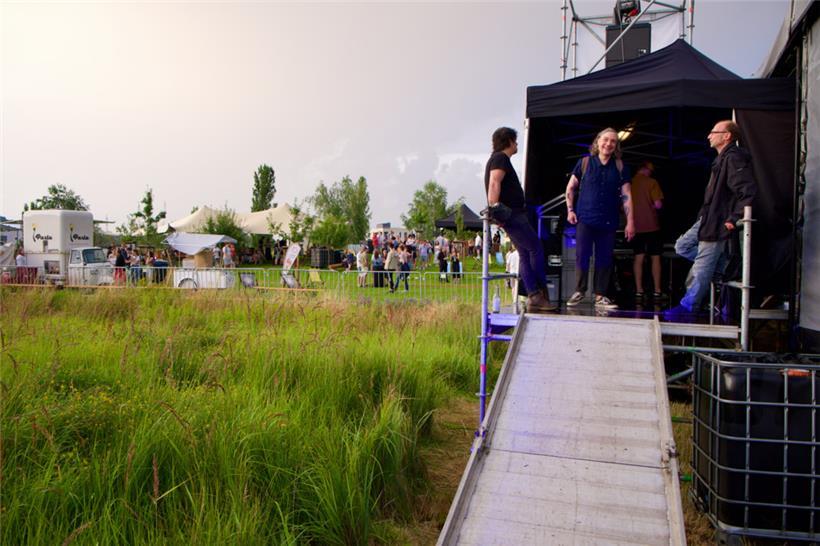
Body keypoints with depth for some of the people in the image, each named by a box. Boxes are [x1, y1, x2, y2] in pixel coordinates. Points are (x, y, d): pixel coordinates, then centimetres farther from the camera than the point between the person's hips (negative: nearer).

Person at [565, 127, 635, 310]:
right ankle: (579, 291, 11)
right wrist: (570, 210, -1)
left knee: (605, 259, 4)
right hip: (585, 219, -2)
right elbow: (570, 188, 9)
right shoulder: (584, 162, 3)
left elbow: (626, 195, 3)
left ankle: (600, 296, 13)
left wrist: (630, 221, -3)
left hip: (608, 221, 2)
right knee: (582, 256, -4)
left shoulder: (620, 167, 6)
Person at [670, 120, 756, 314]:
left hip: (717, 223, -10)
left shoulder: (734, 158, -17)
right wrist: (704, 216, 17)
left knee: (701, 269, -4)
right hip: (707, 219, 11)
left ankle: (688, 307, 5)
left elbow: (748, 191, -26)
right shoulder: (723, 159, 15)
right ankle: (724, 266, 13)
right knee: (682, 246, 15)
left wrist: (734, 218, -23)